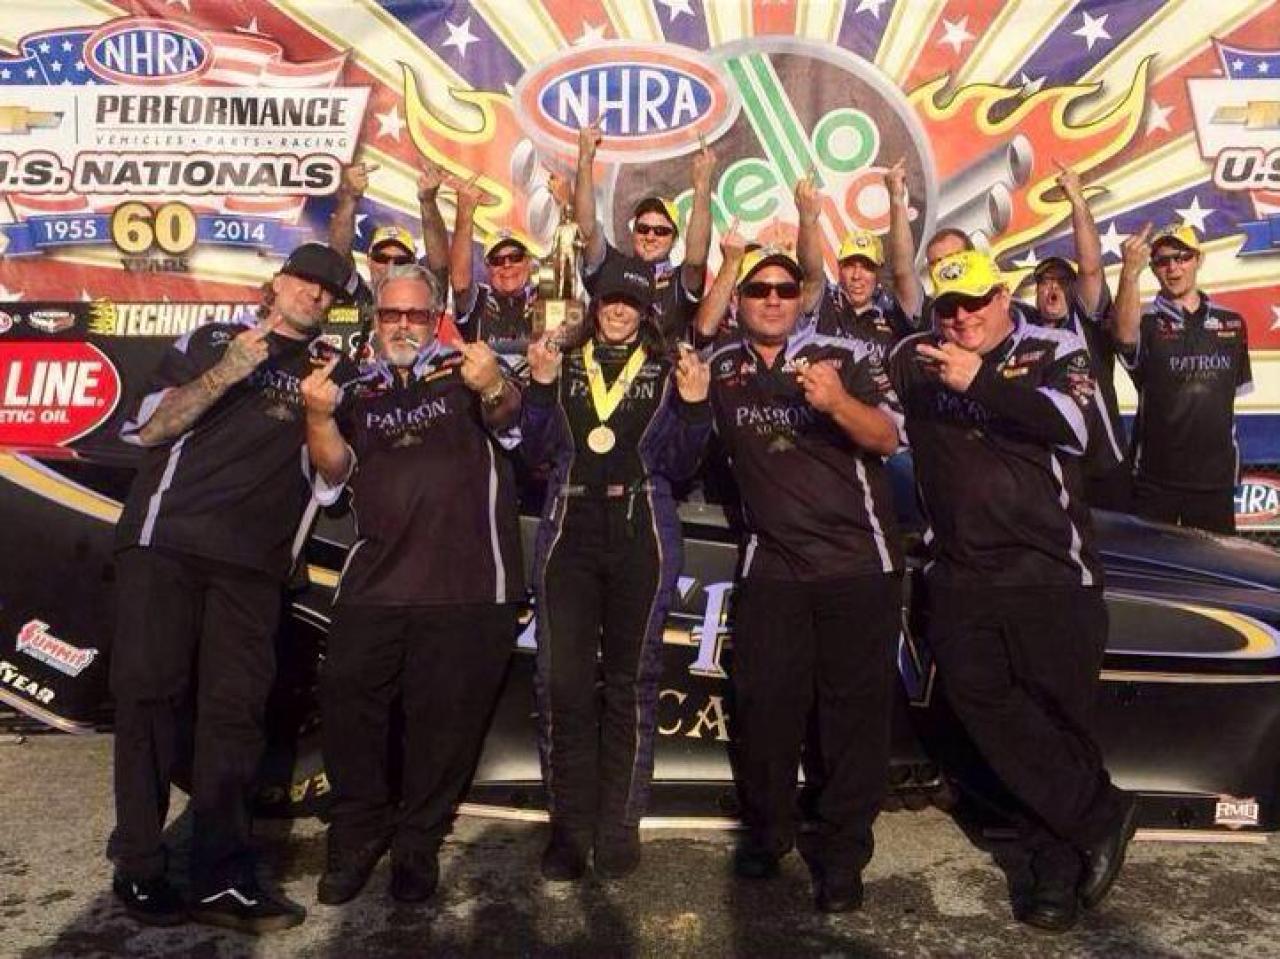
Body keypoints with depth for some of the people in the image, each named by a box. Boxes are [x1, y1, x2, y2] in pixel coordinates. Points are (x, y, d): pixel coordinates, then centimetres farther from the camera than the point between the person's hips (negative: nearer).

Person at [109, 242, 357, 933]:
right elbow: (149, 429, 4)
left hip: (253, 559, 2)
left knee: (235, 708, -2)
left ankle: (222, 878, 2)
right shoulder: (211, 341, 14)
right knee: (151, 693, -1)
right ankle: (138, 868, 10)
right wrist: (227, 372, -8)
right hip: (164, 539, -1)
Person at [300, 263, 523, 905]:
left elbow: (506, 414, -16)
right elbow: (336, 471, 5)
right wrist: (319, 417, -15)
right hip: (373, 582, 3)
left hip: (464, 585, -3)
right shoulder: (359, 391, 17)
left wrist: (494, 388, -40)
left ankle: (418, 845, 23)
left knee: (445, 721, 3)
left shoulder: (461, 369, 5)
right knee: (346, 705, 0)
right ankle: (357, 838, 22)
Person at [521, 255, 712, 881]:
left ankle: (619, 826, 16)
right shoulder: (565, 363, 11)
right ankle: (570, 824, 12)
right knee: (562, 681, -2)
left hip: (640, 535, 0)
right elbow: (537, 451, 5)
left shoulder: (666, 371, 9)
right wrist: (540, 386, -7)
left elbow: (679, 466, 6)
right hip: (569, 530, 1)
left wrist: (695, 406, -8)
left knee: (631, 681, 4)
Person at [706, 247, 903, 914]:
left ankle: (842, 854, 15)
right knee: (762, 703, 5)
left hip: (859, 560, -2)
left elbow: (888, 439, -14)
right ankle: (766, 832, 26)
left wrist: (839, 403, -32)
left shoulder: (846, 356, -4)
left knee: (855, 708, 2)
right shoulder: (720, 367, 6)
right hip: (771, 563, 2)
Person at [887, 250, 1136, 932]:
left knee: (1059, 717, 5)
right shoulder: (917, 360, 11)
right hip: (961, 576, 2)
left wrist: (982, 382, -24)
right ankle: (1101, 819, 12)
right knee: (989, 710, -4)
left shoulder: (1054, 351, 1)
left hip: (1050, 571, -2)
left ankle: (1058, 871, 21)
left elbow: (1074, 425, -16)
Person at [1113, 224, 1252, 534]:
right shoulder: (1146, 322, -6)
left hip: (1216, 477, 4)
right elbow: (1125, 334, -31)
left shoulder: (1232, 322, 8)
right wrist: (1130, 273, -47)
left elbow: (1236, 390, 16)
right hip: (1154, 478, -3)